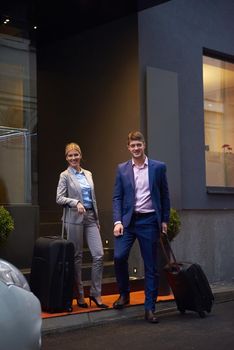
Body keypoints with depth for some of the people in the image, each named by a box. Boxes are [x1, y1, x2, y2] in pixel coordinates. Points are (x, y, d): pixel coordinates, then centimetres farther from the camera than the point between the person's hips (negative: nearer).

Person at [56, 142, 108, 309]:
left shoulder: (88, 174, 15)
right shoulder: (65, 176, 0)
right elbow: (59, 198, -6)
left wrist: (97, 219, 17)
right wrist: (76, 203, -22)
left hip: (91, 217, 5)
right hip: (75, 218, -5)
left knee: (99, 254, -5)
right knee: (77, 257, 2)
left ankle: (96, 293, 5)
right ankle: (79, 295, 14)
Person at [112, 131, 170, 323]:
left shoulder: (159, 167, 4)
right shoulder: (122, 169, 7)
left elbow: (165, 195, 8)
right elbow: (117, 197, 5)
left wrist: (165, 220, 4)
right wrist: (117, 221, -6)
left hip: (149, 221, 0)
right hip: (128, 220, 1)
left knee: (151, 266, 2)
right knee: (119, 256, -15)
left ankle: (150, 308, 11)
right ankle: (124, 294, 9)